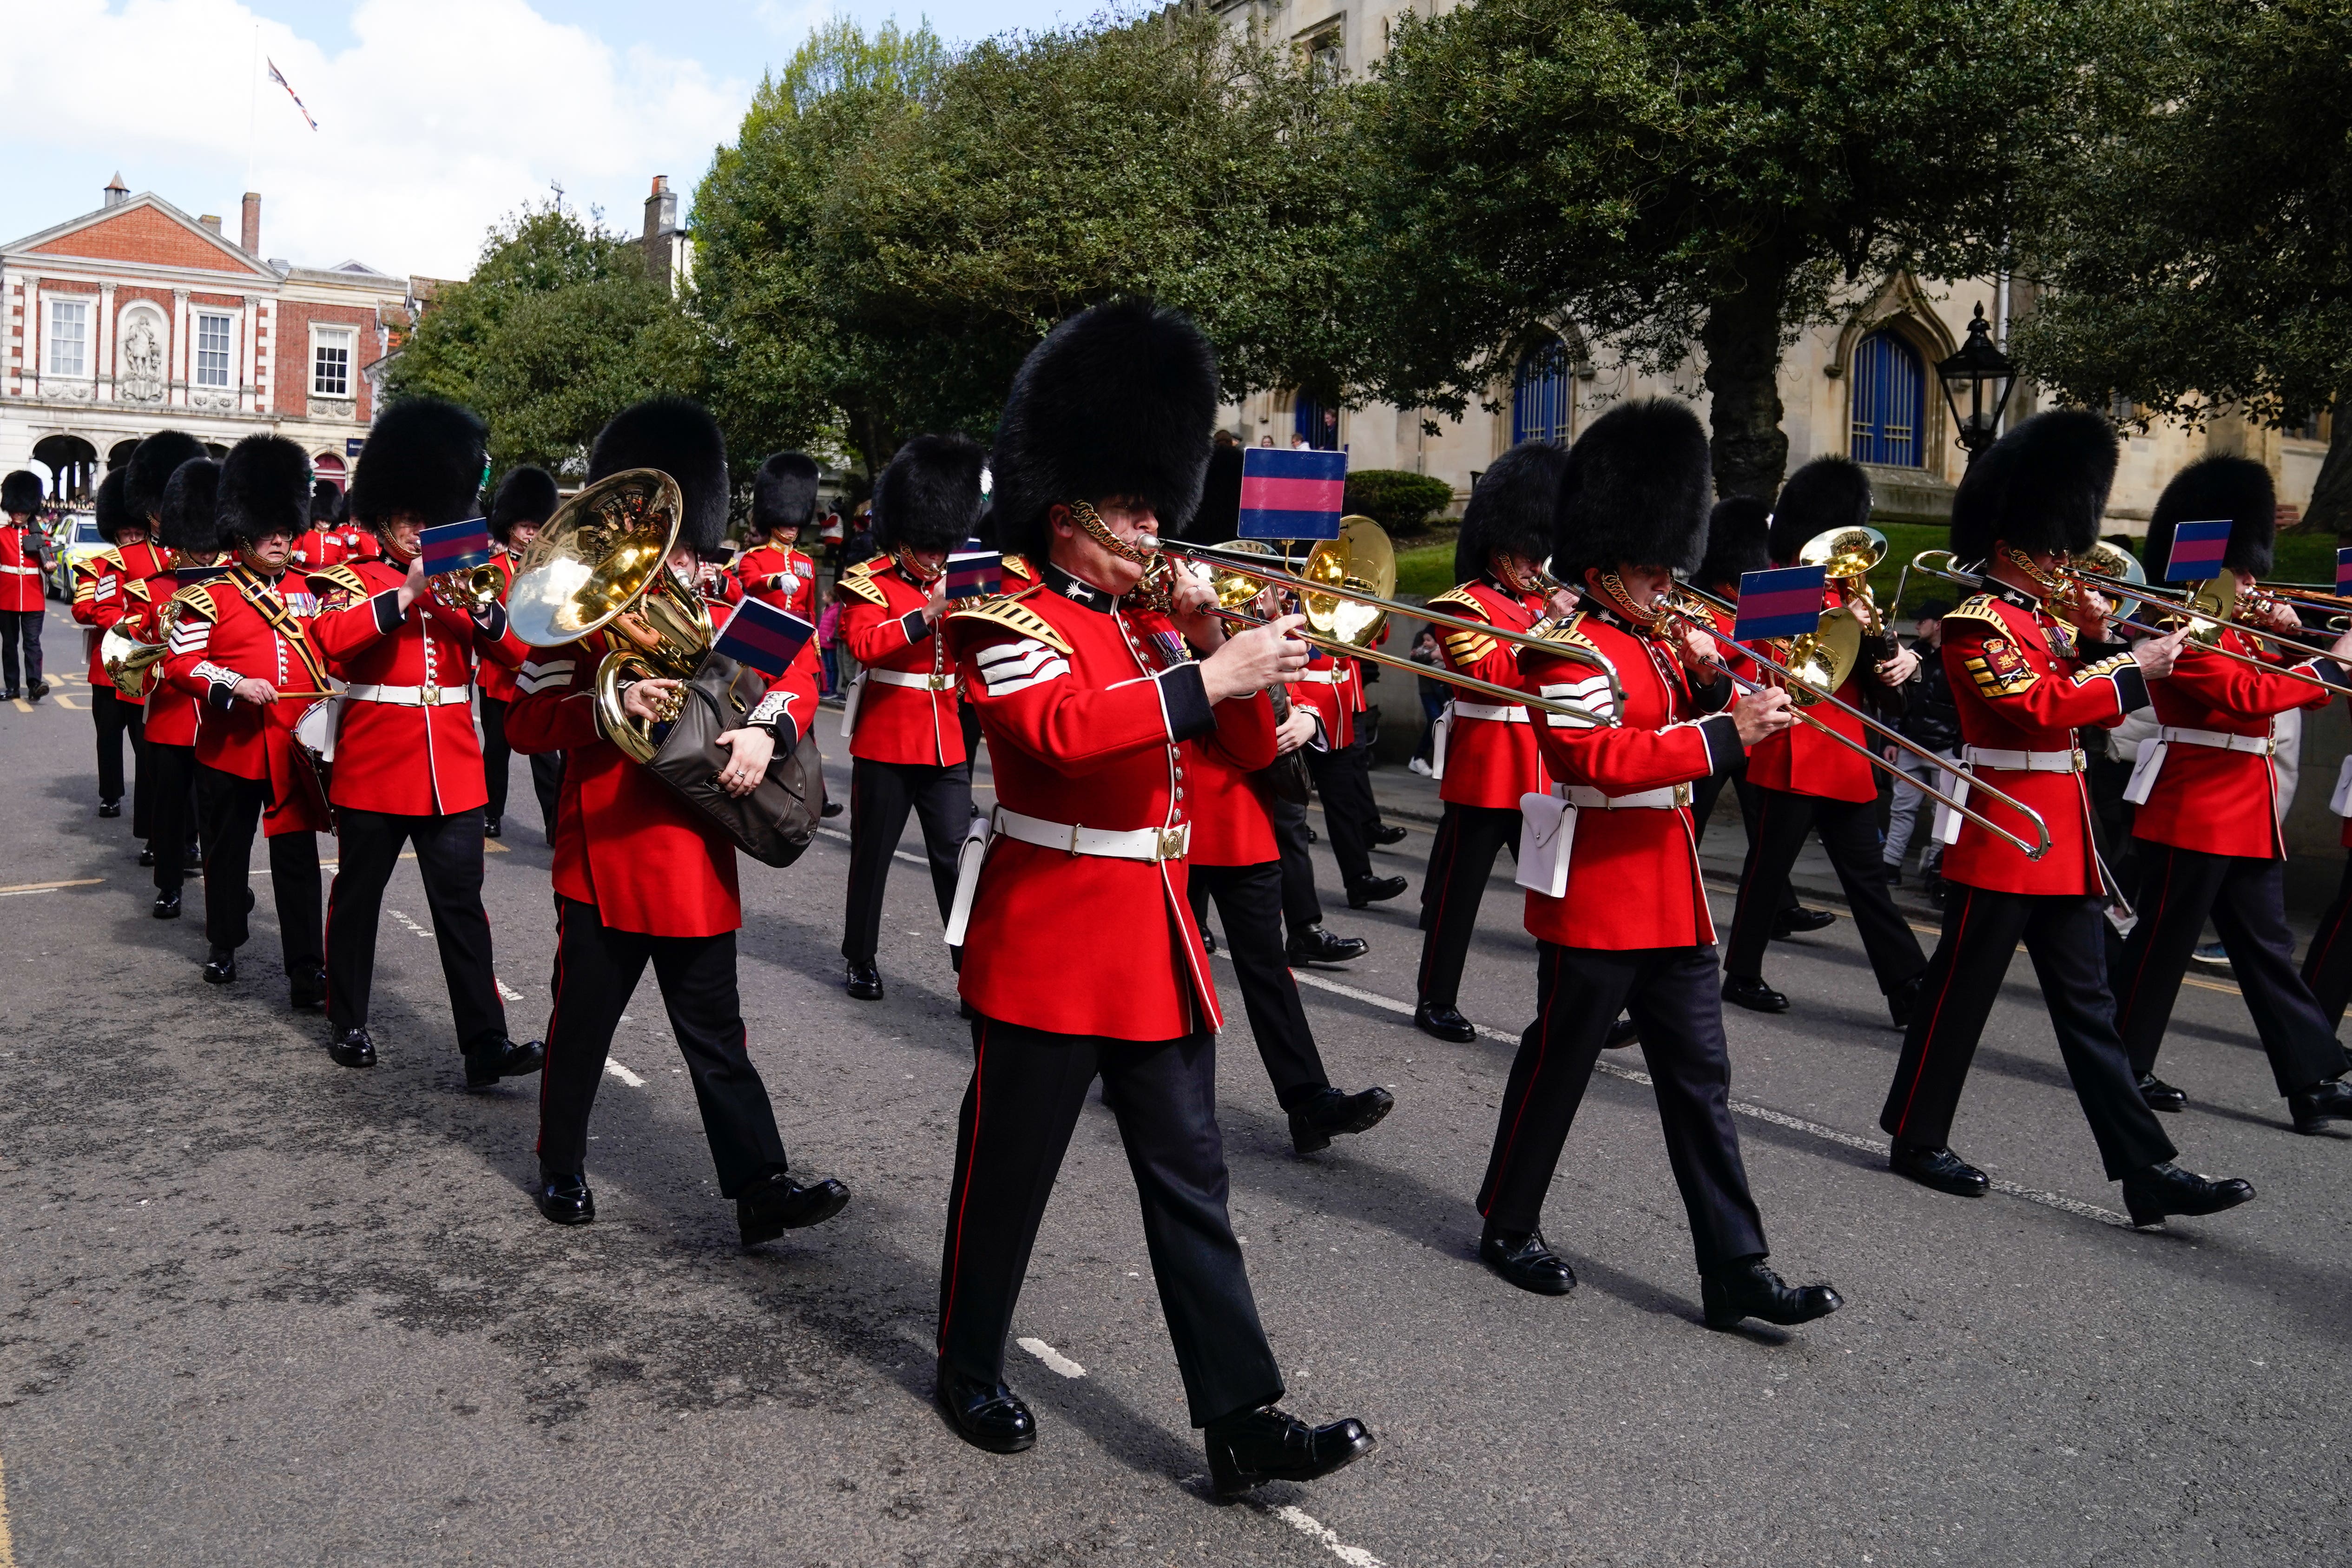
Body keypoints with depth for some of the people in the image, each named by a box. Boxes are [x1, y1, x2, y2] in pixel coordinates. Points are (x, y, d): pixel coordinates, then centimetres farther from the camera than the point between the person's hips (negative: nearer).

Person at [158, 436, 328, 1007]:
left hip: (295, 746, 2)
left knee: (298, 858, 0)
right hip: (232, 746, -2)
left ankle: (306, 970, 0)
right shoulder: (210, 595, -3)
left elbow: (321, 652, 19)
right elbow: (179, 662, -7)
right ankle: (225, 945, 32)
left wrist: (327, 698, 4)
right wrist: (234, 686, -20)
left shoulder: (304, 590, 10)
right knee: (227, 849, 14)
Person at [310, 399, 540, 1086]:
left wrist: (484, 607, -18)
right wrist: (405, 595, -27)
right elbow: (332, 640, -20)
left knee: (462, 905, 0)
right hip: (373, 770, -2)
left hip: (452, 771, 3)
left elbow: (518, 652, 0)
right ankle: (347, 1023, 29)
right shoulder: (352, 579, 1)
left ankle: (486, 1046, -1)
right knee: (357, 897, 12)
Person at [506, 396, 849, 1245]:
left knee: (715, 1033, 7)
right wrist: (610, 706, -26)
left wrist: (764, 730, -14)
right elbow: (526, 722, -9)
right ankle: (561, 1170, 31)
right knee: (582, 1023, 12)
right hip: (602, 858, -3)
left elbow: (797, 669, 6)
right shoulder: (581, 616, -3)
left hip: (695, 863, 3)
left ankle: (761, 1187, 7)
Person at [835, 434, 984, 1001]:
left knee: (956, 852, 1)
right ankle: (861, 958, 23)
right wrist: (928, 612, -30)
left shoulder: (955, 581, 10)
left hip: (946, 742, 4)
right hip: (886, 742, -4)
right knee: (873, 852, 8)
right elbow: (864, 645, -23)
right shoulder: (870, 583, -5)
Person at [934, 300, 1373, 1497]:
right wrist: (1208, 674, -31)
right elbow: (1065, 728, -28)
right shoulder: (1006, 617, -9)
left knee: (1189, 1184, 7)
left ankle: (1242, 1420, 11)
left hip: (1160, 944, 7)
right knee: (1007, 1172, 9)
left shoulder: (1153, 624, 14)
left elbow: (1246, 744, 11)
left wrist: (1213, 643, -5)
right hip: (1049, 949, -7)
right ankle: (970, 1373, 31)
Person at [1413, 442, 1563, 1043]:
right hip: (1484, 773, -7)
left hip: (1544, 774, 7)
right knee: (1458, 890, 3)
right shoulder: (1465, 605, -6)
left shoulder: (1543, 604, 17)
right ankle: (1436, 1000, 15)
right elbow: (1493, 672, -19)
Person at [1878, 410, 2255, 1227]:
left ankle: (2146, 1169, 9)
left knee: (2087, 1004, 8)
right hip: (2001, 834, -9)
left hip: (2061, 836, 9)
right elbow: (2039, 707, -23)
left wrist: (2094, 640, 2)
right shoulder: (1978, 624, -11)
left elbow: (2079, 699, 17)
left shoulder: (2043, 619, 16)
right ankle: (1916, 1137, 16)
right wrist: (2136, 672, -19)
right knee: (1962, 988, 2)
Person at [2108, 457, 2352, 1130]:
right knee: (2163, 942, 0)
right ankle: (2122, 1067, 12)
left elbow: (2296, 690, 18)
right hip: (2193, 813, -10)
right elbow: (2246, 696, -25)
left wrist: (2283, 638, 2)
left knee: (2269, 952, 9)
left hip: (2248, 819, 10)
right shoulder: (2181, 631, -12)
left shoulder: (2233, 631, 18)